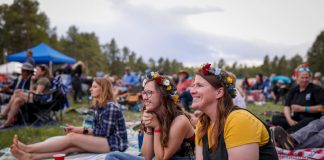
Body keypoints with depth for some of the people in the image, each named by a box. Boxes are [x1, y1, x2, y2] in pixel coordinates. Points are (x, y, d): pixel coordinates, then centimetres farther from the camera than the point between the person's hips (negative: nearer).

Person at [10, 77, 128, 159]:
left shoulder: (111, 107, -16)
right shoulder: (98, 106, 11)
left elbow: (105, 133, -18)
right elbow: (98, 129, 9)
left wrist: (82, 130, -14)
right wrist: (78, 129, -6)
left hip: (115, 142, -7)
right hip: (103, 140, 7)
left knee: (72, 137, -21)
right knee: (70, 147, -17)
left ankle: (28, 148, -21)